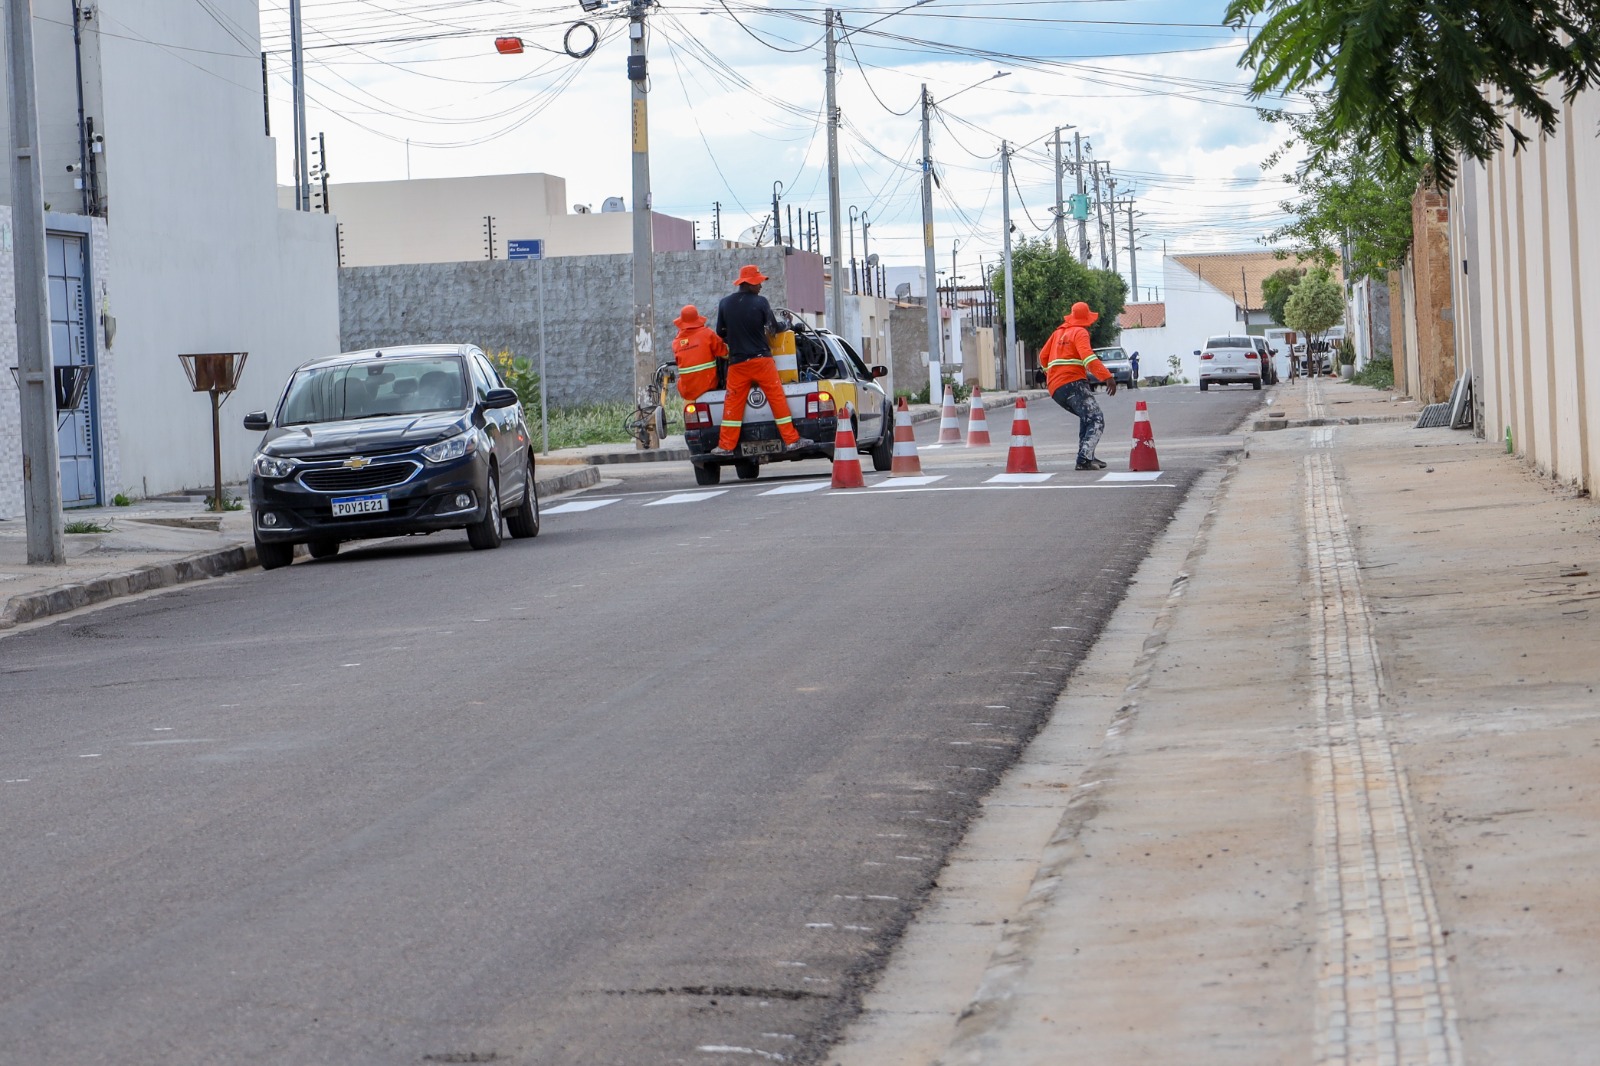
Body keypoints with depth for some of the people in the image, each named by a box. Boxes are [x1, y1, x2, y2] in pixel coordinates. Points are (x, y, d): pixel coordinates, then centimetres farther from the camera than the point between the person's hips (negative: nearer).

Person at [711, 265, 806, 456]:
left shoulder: (725, 303, 1)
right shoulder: (760, 302, -8)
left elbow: (720, 333, 10)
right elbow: (773, 328, 4)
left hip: (737, 362, 3)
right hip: (761, 358, -3)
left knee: (733, 404, 6)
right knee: (777, 398, 2)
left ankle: (726, 445, 6)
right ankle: (791, 440, 2)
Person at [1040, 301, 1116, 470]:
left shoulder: (1059, 332, 22)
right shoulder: (1080, 332, -2)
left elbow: (1043, 356, 29)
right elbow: (1088, 357, -18)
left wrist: (1049, 375, 46)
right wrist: (1107, 377, -25)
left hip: (1055, 388, 9)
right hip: (1073, 384, -9)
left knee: (1087, 417, 27)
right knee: (1096, 420, -15)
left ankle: (1087, 456, 22)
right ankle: (1084, 459, -31)